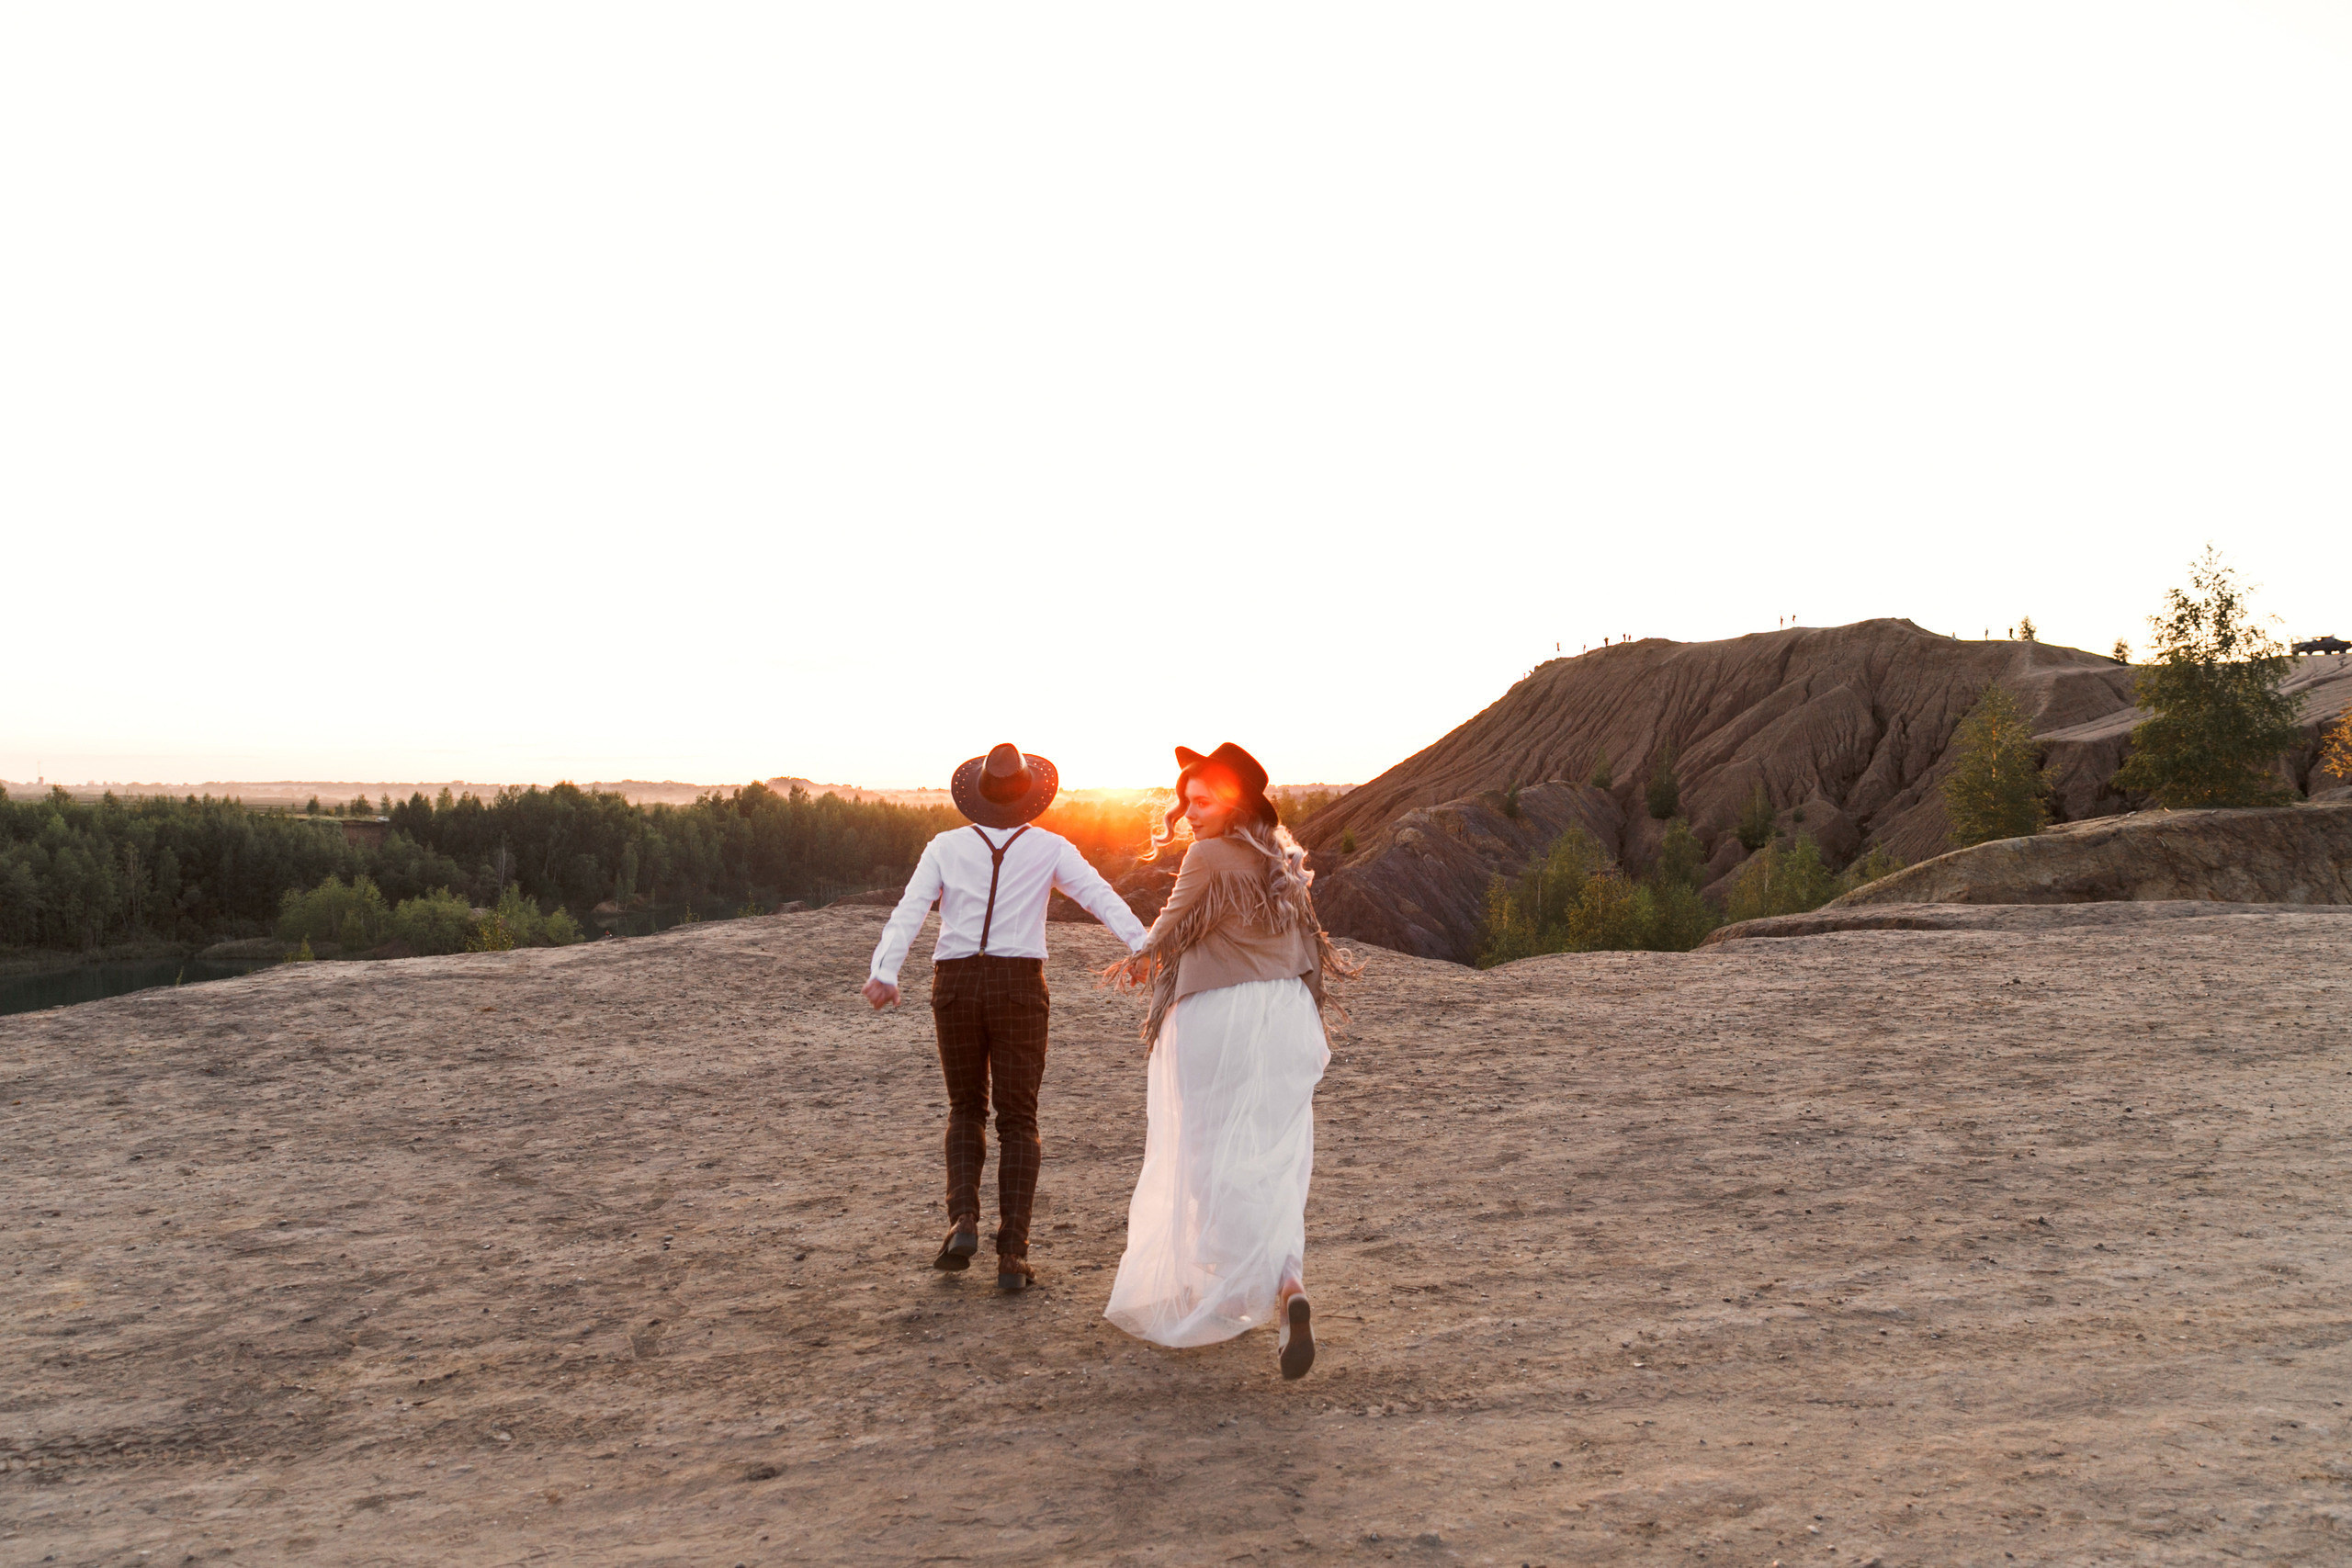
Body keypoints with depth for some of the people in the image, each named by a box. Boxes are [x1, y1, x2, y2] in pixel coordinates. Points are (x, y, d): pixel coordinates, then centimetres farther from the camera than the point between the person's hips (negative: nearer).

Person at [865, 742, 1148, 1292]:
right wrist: (1143, 947, -18)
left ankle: (963, 1219, 0)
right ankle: (1012, 1254, 0)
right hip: (1019, 984, -1)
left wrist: (884, 972, -16)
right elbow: (1101, 896, -9)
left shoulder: (946, 846, 6)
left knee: (965, 1108, 20)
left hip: (956, 984, 1)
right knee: (1018, 1122, 6)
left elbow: (910, 910, -7)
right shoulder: (1049, 848, 4)